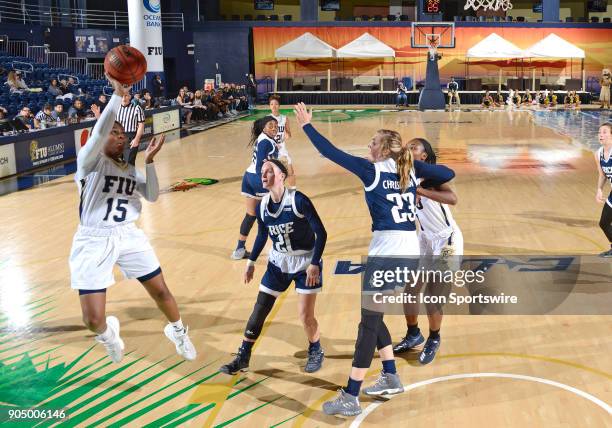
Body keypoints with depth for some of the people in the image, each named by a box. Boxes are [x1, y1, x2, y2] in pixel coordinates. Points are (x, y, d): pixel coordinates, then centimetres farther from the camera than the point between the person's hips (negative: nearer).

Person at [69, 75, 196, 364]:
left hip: (128, 236, 5)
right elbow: (98, 133, -25)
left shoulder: (131, 169, 11)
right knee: (93, 320, -8)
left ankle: (177, 332, 40)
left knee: (160, 290, 9)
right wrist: (118, 93, -32)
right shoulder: (90, 161, -7)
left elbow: (152, 197, 0)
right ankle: (108, 332, 30)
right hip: (93, 242, -5)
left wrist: (149, 161, -10)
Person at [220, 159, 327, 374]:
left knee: (305, 315, -2)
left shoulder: (298, 200, -22)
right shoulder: (262, 206, -5)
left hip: (306, 263, -5)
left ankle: (316, 352, 27)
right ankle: (242, 358, 17)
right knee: (259, 310, 5)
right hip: (278, 263, 5)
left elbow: (321, 233, -18)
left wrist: (314, 264, -23)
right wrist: (251, 261, 13)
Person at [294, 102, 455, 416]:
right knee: (373, 314, 21)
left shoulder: (372, 170, -5)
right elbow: (447, 174, 14)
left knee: (370, 321, -5)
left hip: (388, 249, -8)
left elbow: (331, 152, -4)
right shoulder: (410, 169, 10)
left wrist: (306, 125, 6)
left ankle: (350, 398, -2)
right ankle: (390, 378, 28)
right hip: (409, 248, 8)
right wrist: (421, 187, 26)